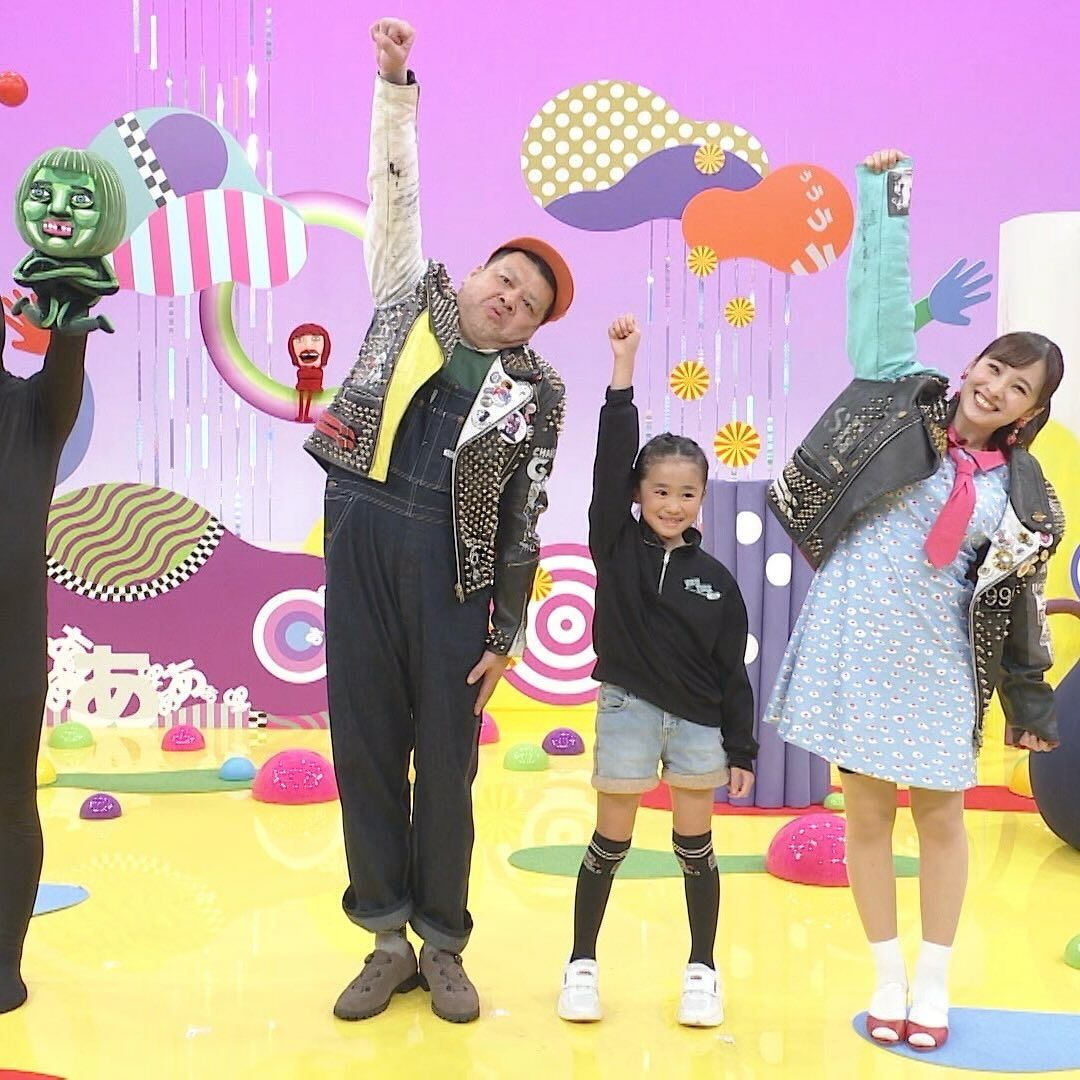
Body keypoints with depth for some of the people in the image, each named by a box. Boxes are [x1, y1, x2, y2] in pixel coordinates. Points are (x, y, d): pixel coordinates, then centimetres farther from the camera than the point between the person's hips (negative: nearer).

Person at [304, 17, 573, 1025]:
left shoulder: (536, 389, 7)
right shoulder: (412, 296, 13)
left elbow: (524, 522, 4)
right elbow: (394, 197, 6)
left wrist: (508, 633, 1)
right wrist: (394, 84, -3)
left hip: (452, 569, -1)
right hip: (362, 538, 1)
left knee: (447, 759, 4)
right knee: (364, 742, 4)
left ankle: (443, 945, 19)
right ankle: (386, 939, 17)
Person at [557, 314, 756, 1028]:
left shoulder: (716, 580, 0)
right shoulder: (615, 546, -4)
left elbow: (733, 671, 3)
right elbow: (611, 458, -15)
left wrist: (741, 750, 2)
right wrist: (624, 367, -19)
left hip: (698, 721, 2)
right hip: (628, 708, -1)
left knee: (695, 847, 10)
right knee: (611, 844, 6)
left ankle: (703, 969, 24)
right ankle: (582, 964, 21)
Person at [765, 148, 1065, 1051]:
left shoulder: (1022, 498, 3)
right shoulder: (901, 397, 1)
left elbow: (1017, 603, 6)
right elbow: (883, 297, 0)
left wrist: (1029, 702, 6)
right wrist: (883, 194, -1)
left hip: (936, 662, 1)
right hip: (854, 644, 0)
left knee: (939, 812, 9)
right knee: (866, 809, 7)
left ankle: (934, 980, 24)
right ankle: (888, 974, 21)